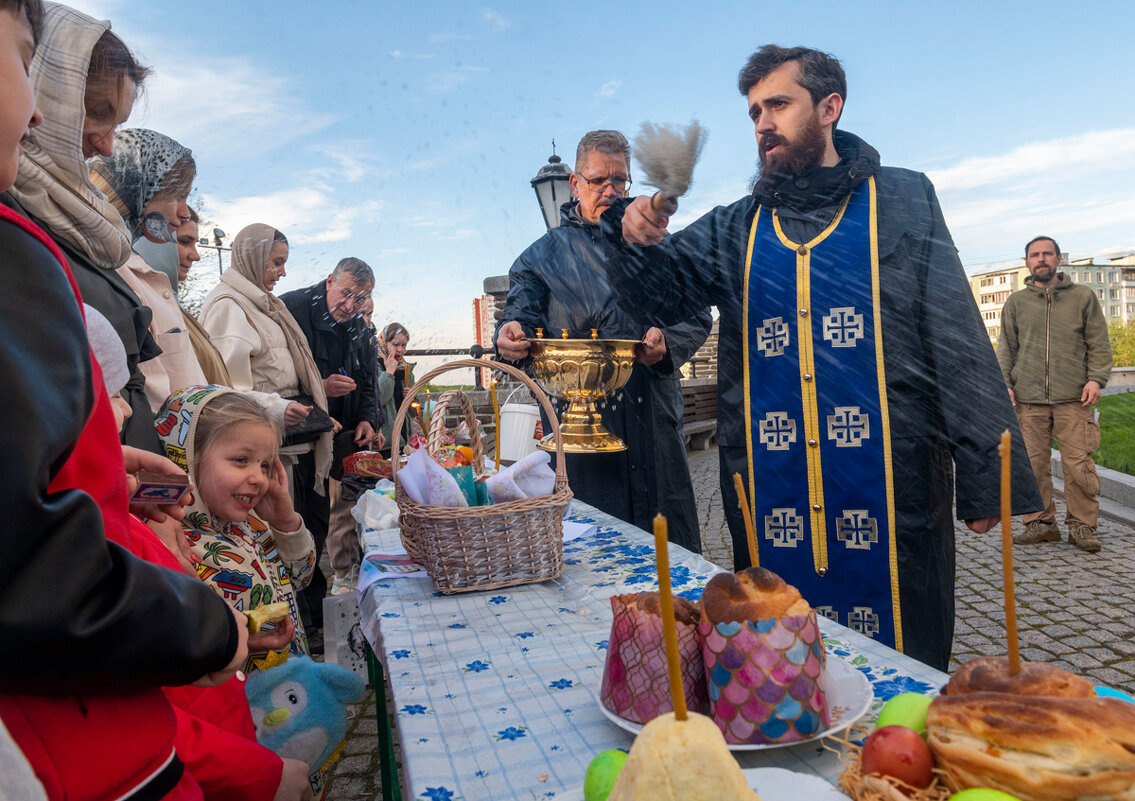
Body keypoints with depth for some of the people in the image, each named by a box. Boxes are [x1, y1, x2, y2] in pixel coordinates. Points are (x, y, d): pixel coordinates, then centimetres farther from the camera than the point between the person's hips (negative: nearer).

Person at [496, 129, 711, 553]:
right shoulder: (545, 254, 11)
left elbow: (697, 314, 10)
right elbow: (522, 309, 1)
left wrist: (668, 341, -13)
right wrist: (511, 333, -24)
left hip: (655, 415, 2)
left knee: (673, 541, 8)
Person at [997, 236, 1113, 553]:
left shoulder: (1083, 296, 11)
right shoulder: (1015, 302, 14)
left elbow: (1099, 343, 9)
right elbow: (1006, 347, 14)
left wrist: (1096, 378, -4)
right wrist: (1004, 382, 2)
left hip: (1073, 397, -1)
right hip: (1028, 399, 1)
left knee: (1078, 464, -4)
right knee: (1033, 464, 2)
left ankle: (1081, 526, 9)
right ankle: (1040, 523, 13)